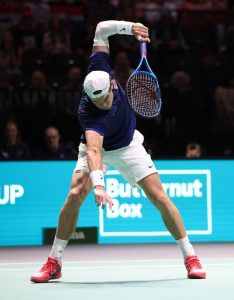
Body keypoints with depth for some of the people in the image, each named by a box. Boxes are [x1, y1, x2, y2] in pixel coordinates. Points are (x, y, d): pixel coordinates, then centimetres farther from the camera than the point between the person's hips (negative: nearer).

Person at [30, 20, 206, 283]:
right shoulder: (88, 113, -38)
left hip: (128, 145, 3)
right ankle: (54, 262, -7)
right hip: (98, 148, -3)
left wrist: (129, 27, -24)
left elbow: (101, 29, -15)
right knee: (75, 195, -21)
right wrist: (98, 185, -65)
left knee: (159, 197, -6)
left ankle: (190, 256, 3)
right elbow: (94, 150, -52)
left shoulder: (99, 68, -27)